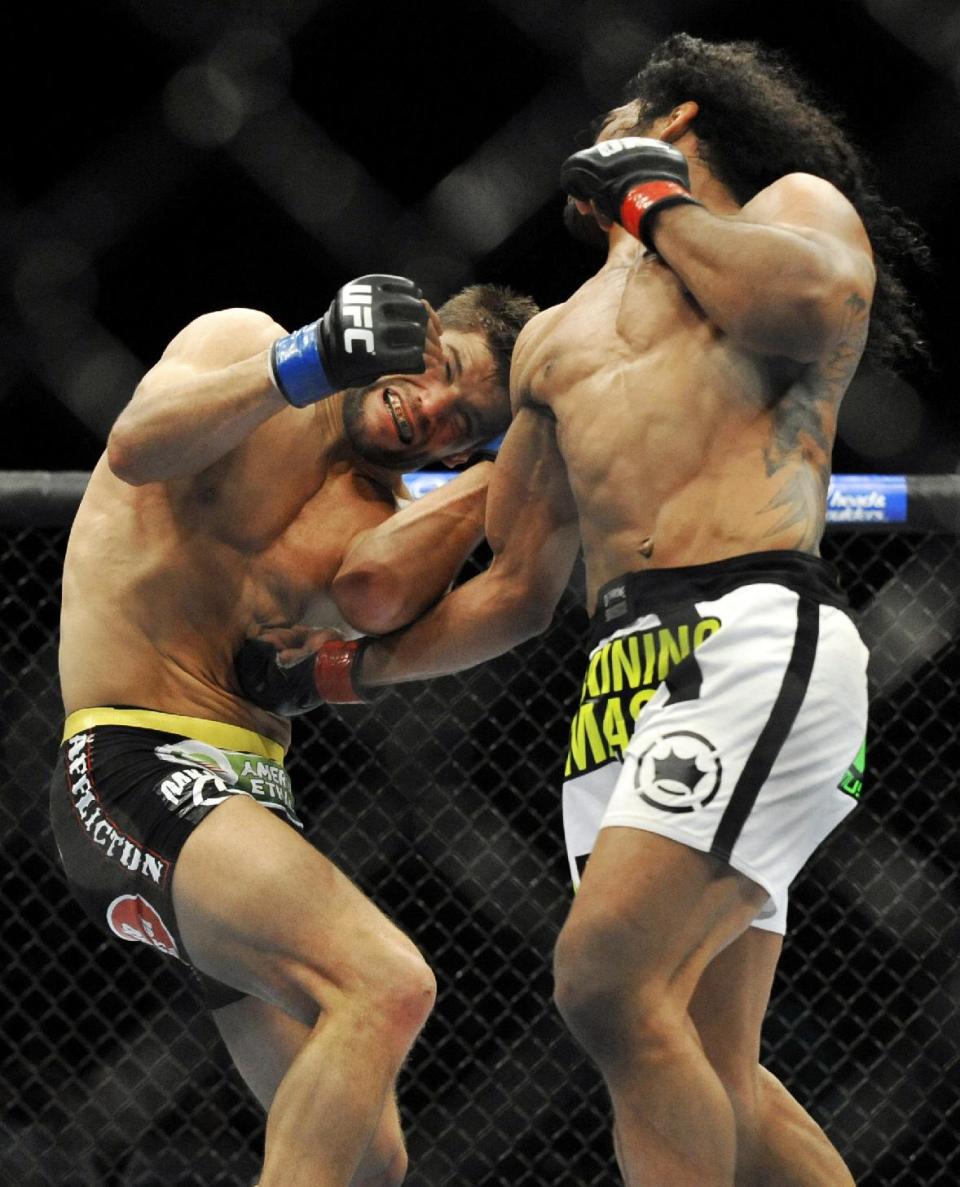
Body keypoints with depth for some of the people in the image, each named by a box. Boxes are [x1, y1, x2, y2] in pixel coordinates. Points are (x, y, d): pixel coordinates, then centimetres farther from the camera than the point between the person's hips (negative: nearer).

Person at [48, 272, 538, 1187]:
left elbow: (374, 596, -12)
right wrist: (309, 363, -29)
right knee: (388, 983, -29)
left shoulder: (394, 521, 14)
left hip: (249, 795, 8)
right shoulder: (242, 342, 4)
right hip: (135, 766, -8)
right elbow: (138, 447, -19)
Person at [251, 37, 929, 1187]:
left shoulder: (797, 204, 15)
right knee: (704, 1085, -1)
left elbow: (815, 303, -11)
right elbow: (520, 586, 36)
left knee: (608, 981, -24)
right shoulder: (552, 339, 34)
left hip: (755, 631, -7)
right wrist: (364, 662, 27)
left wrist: (656, 200, 3)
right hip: (622, 676, 7)